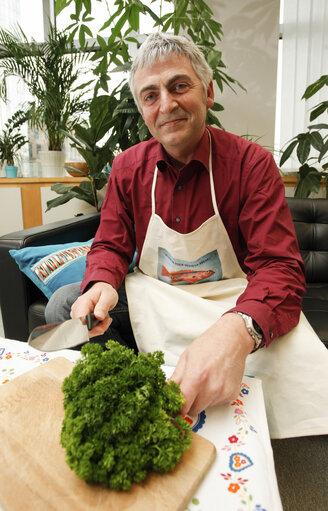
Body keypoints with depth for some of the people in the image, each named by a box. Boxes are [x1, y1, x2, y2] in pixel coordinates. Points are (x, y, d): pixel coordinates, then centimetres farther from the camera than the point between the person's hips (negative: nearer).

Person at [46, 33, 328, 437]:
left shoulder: (252, 163, -14)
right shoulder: (128, 167, -1)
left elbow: (280, 267, -22)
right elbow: (110, 246, 3)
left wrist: (238, 329, -45)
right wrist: (102, 285, -23)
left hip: (229, 302, -2)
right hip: (150, 297, 3)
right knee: (62, 305, -14)